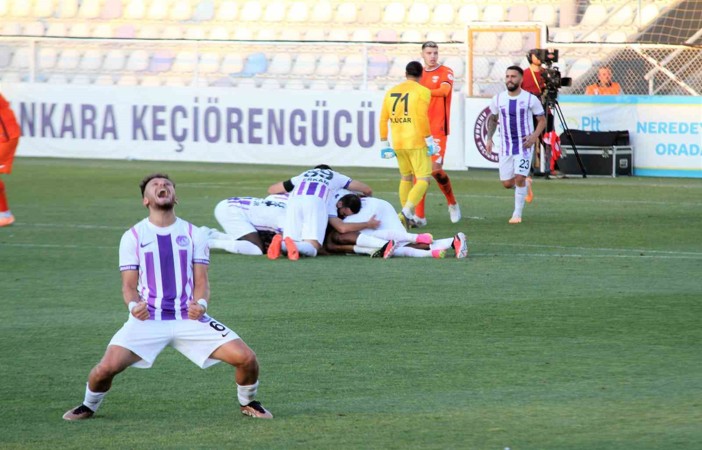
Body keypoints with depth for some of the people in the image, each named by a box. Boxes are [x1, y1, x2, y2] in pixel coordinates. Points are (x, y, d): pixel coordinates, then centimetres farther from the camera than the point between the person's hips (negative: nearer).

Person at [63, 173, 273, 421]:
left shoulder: (194, 234, 8)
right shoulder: (133, 236, 5)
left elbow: (201, 281, 6)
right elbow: (129, 285, 3)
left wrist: (201, 304, -17)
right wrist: (134, 305, -20)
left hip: (189, 318, 1)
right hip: (147, 318, -1)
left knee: (246, 358, -14)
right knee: (107, 367, -24)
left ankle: (248, 403, 18)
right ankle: (89, 406, 10)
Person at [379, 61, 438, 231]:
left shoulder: (391, 92, 11)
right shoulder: (422, 91, -5)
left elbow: (383, 120, 9)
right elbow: (422, 118, -15)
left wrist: (384, 145, 14)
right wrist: (429, 141, -10)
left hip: (398, 143, 6)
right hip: (417, 142, -6)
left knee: (406, 178, 20)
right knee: (423, 179, -3)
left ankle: (407, 215, 19)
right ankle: (406, 212, -23)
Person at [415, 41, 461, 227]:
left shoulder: (446, 72, -1)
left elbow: (444, 90, -20)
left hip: (437, 129, -5)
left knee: (435, 169, -13)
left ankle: (452, 203, 13)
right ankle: (419, 216, 0)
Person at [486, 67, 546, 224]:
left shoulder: (530, 99, -7)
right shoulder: (498, 99, 2)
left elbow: (542, 120, 0)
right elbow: (492, 119, 18)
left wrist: (534, 136, -15)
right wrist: (489, 138, 7)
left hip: (524, 145, -4)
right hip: (506, 146, 4)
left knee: (519, 178, -15)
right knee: (507, 183, 3)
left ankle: (517, 214, -2)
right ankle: (526, 184, 37)